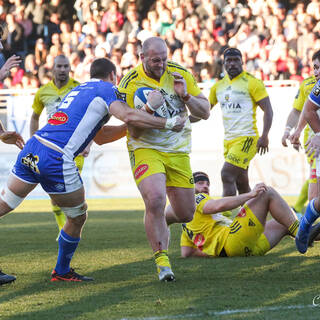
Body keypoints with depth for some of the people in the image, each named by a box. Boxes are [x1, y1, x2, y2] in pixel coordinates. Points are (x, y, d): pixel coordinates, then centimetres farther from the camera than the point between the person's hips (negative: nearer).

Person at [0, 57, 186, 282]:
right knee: (78, 218, 11)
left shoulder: (78, 89, 28)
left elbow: (100, 136, 32)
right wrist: (168, 124, -7)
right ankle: (62, 272, 24)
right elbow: (129, 116, -16)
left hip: (32, 149, 7)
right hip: (56, 159, -7)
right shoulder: (106, 90, 4)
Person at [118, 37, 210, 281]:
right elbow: (134, 132, -12)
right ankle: (162, 260, -17)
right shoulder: (129, 84, -11)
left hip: (178, 151, 4)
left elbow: (205, 112, 2)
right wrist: (148, 110, -30)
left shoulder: (180, 74, -1)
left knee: (186, 214, 5)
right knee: (155, 198, -29)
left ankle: (158, 223, 42)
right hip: (146, 149, -4)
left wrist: (186, 97, -17)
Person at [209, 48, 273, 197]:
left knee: (226, 175, -18)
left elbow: (268, 110, -7)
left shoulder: (252, 82, -5)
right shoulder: (218, 86, 14)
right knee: (241, 183, 10)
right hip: (229, 140, 7)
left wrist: (264, 136, -17)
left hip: (246, 138, -7)